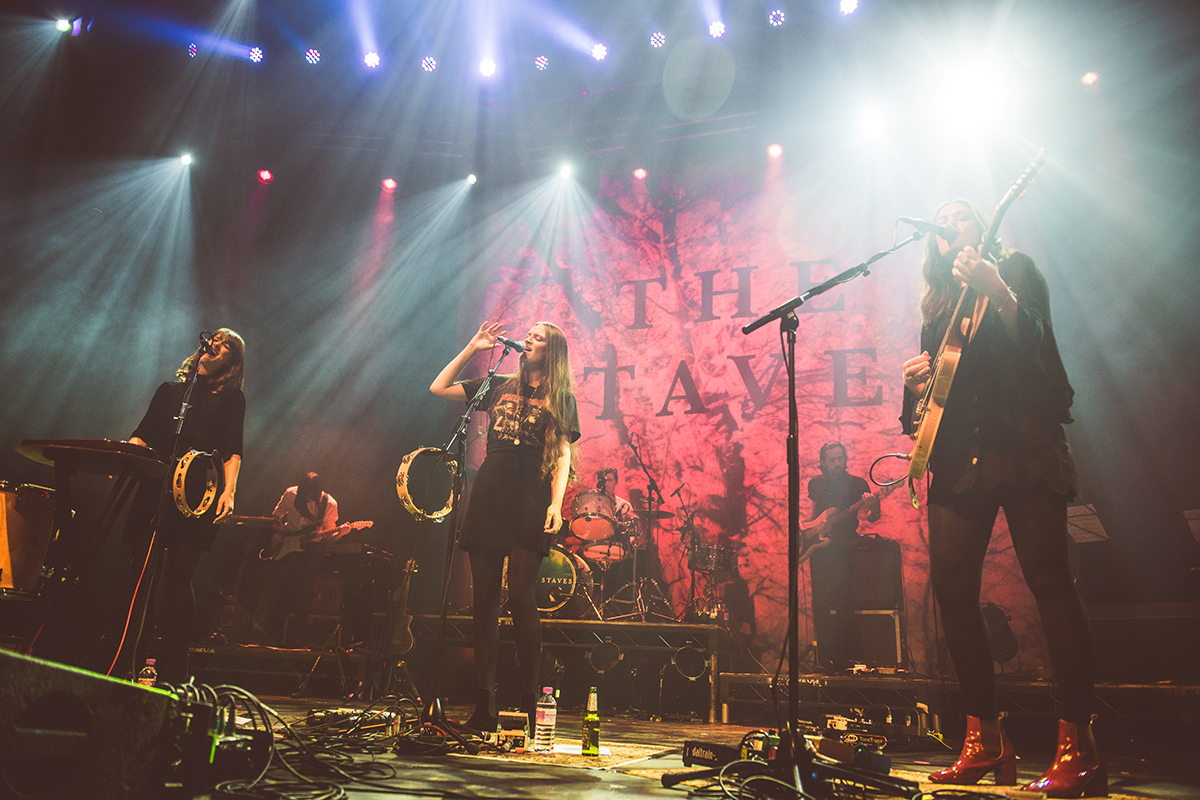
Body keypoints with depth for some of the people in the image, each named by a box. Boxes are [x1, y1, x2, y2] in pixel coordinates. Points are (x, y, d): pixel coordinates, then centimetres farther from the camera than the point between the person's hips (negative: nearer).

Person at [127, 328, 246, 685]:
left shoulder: (232, 397, 12)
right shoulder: (170, 390, 23)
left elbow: (232, 451, 1)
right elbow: (143, 435, 18)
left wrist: (229, 492, -14)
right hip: (156, 491, 4)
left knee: (176, 576, -13)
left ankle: (175, 673, -8)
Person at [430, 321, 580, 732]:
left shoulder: (562, 399, 10)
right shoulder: (499, 387, 20)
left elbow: (564, 455, 2)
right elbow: (438, 388, 21)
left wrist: (556, 503, -12)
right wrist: (471, 348, 16)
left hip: (531, 503, -4)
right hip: (488, 498, 4)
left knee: (520, 594, -13)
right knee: (483, 599, 0)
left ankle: (529, 702, -4)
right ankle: (485, 705, 5)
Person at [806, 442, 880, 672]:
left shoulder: (857, 484, 0)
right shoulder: (815, 483, 11)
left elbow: (870, 517, -7)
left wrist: (874, 509, -29)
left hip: (845, 548, -4)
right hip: (819, 548, 4)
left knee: (842, 603, -10)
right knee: (820, 604, 4)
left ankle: (844, 657, -2)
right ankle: (824, 656, 12)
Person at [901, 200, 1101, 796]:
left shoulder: (1014, 268, 8)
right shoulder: (938, 302, 22)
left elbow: (1034, 342, -9)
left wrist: (996, 293, -25)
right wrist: (916, 384, 1)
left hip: (1024, 444, -5)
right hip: (959, 453, 5)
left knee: (1048, 578, -12)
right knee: (951, 585, -4)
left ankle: (1077, 746, -5)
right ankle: (985, 739, 7)